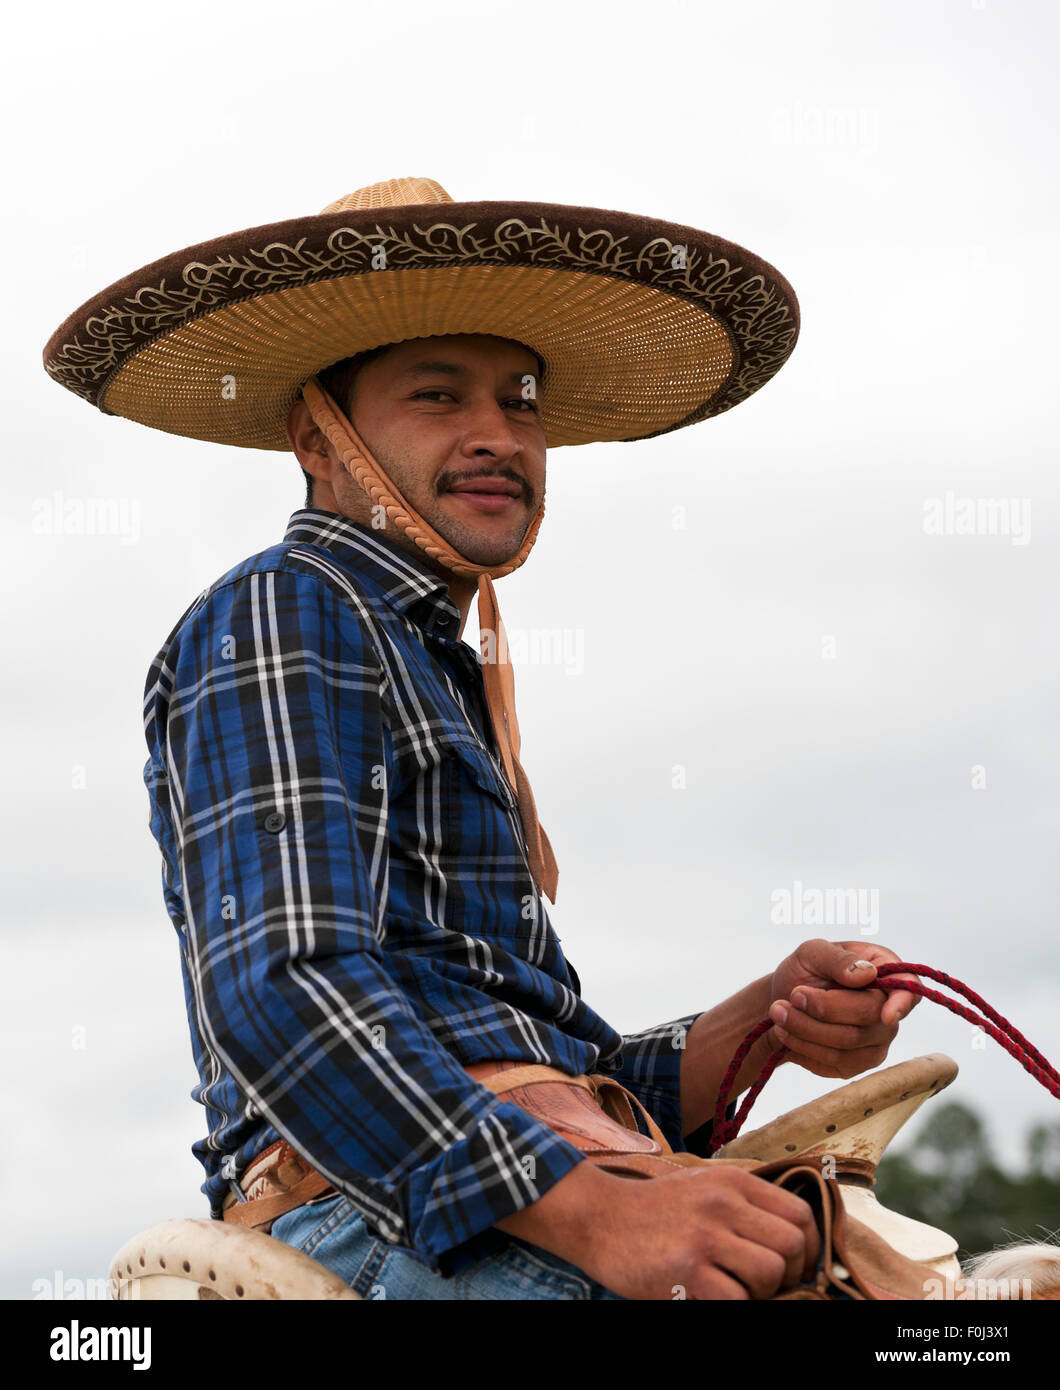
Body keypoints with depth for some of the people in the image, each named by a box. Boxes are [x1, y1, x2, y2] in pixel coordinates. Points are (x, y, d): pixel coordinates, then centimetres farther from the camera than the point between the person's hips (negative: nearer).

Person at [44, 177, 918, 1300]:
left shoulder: (435, 683, 30)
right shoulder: (280, 617, 2)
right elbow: (283, 987, -16)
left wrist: (759, 1029, 2)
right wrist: (591, 1212, -25)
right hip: (378, 1219, -9)